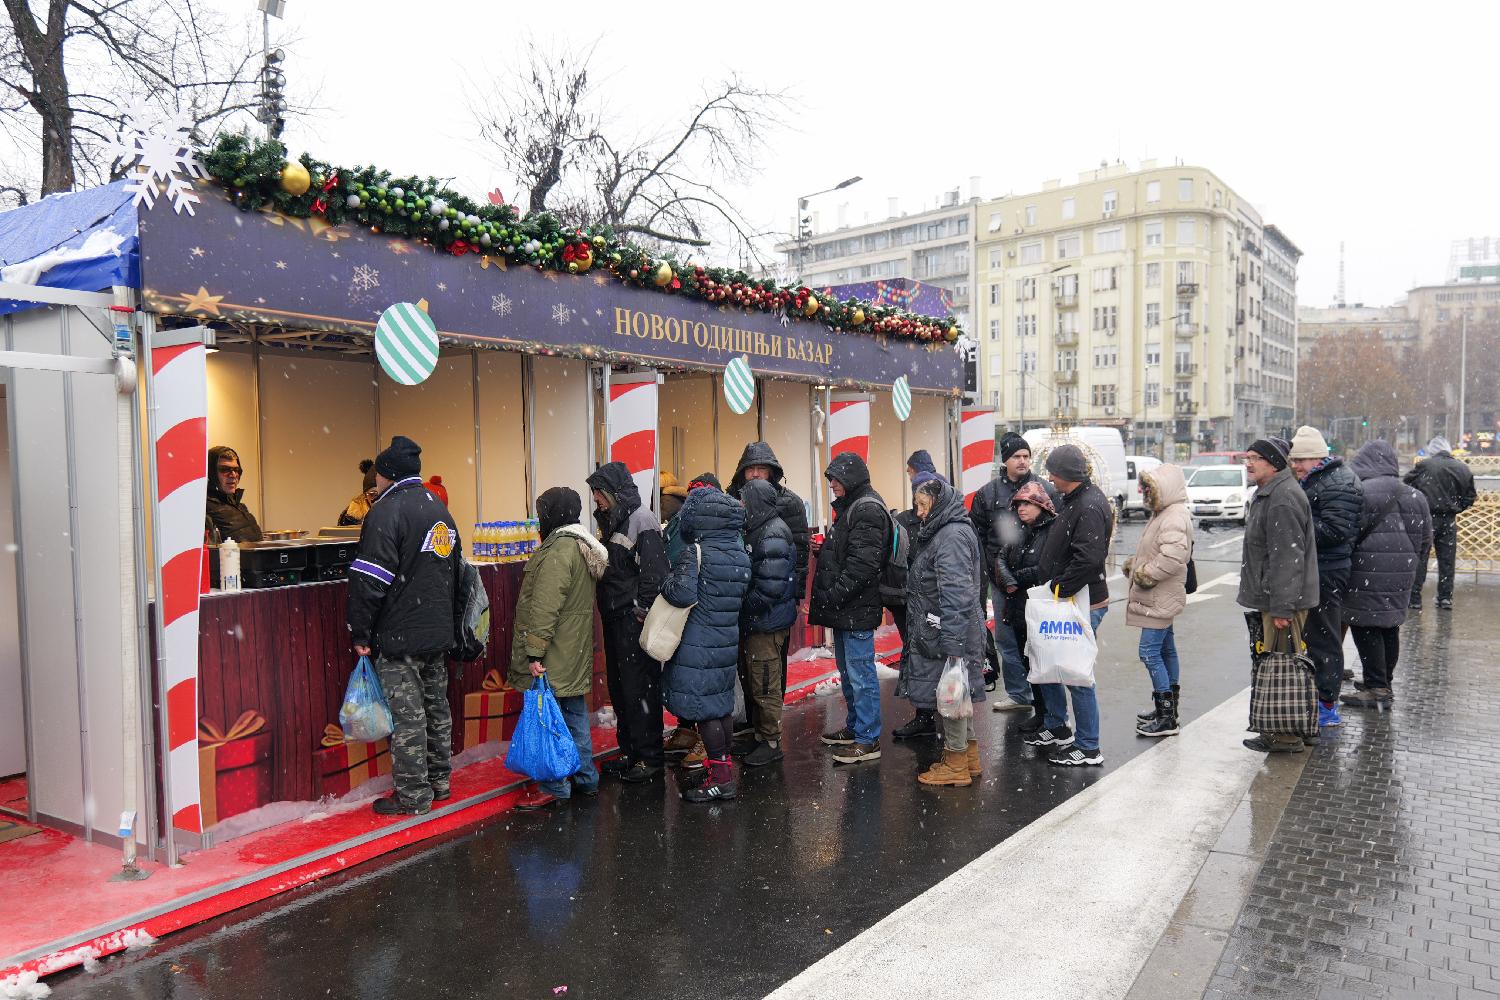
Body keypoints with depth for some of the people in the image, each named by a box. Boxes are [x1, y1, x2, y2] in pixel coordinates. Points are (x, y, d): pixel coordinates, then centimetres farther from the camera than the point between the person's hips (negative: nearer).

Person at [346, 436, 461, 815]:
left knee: (407, 716, -1)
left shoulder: (387, 510, -13)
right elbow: (455, 570, 21)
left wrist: (361, 633, -11)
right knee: (436, 706, 16)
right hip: (439, 633, 8)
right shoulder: (440, 509, 15)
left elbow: (369, 580, -18)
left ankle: (414, 796, 6)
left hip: (399, 635, -8)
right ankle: (439, 781, 27)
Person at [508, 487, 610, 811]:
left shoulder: (558, 551, -19)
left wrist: (534, 652, -21)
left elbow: (545, 608, -23)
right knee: (575, 716, 17)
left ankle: (554, 789, 5)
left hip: (554, 660, -10)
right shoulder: (583, 547, 13)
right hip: (576, 655, 10)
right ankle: (585, 778, 26)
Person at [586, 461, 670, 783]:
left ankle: (649, 757, 7)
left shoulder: (641, 520, -13)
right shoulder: (611, 521, 15)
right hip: (614, 619, 9)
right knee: (618, 686, 15)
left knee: (640, 688, -3)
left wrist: (642, 609, -18)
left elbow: (654, 571, -19)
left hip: (635, 621, -9)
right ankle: (629, 751, 26)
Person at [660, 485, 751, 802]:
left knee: (703, 707, 0)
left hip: (698, 644, -7)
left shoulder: (695, 552, -16)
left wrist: (668, 581, -6)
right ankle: (725, 767, 26)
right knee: (722, 703, 16)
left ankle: (721, 777, 4)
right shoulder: (740, 553, 6)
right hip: (728, 639, 7)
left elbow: (682, 593, -24)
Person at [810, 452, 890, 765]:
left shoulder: (867, 509, -15)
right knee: (848, 671, 19)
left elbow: (863, 563, -23)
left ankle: (868, 739, 4)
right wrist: (823, 551, 6)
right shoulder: (850, 507, 17)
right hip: (844, 608, 10)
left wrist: (832, 595, -21)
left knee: (861, 673, -3)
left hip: (857, 608, -10)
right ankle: (854, 727, 32)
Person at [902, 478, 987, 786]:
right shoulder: (944, 532, 15)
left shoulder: (952, 535, -18)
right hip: (948, 631, 10)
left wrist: (951, 642, -26)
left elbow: (957, 594, -24)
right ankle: (969, 755, 28)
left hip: (950, 631, -10)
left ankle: (956, 765, 11)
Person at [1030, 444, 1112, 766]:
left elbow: (1088, 559, -30)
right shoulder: (1072, 500, 12)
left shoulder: (1090, 506, -21)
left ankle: (1088, 748, 9)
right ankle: (1057, 728, 35)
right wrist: (1055, 586, 15)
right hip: (1065, 599, 11)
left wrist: (1060, 588, -22)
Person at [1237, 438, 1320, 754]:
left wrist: (1281, 607, -24)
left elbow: (1287, 558, -23)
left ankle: (1287, 736, 1)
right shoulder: (1268, 494, 18)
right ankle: (1278, 730, 24)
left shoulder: (1283, 499, -18)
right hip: (1270, 599, 11)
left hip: (1283, 601, -11)